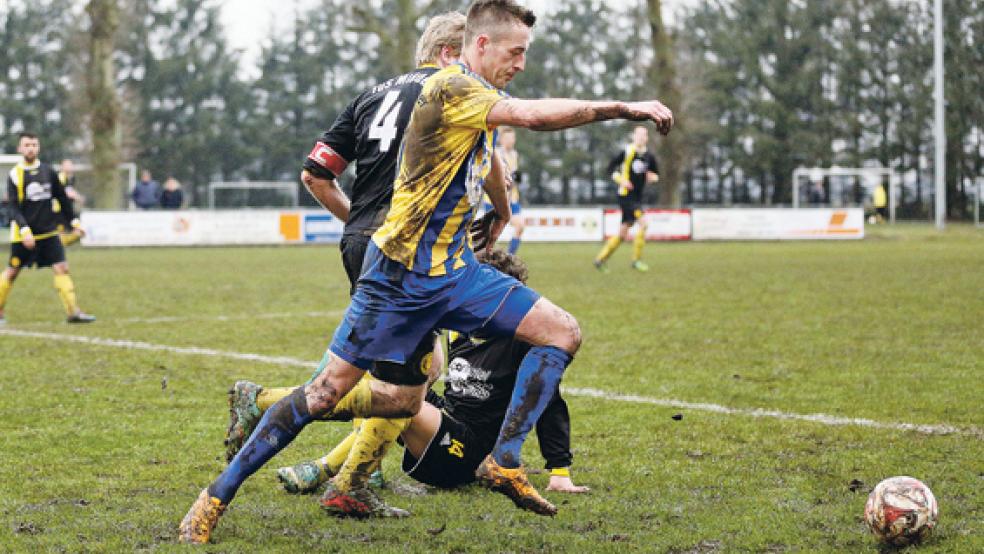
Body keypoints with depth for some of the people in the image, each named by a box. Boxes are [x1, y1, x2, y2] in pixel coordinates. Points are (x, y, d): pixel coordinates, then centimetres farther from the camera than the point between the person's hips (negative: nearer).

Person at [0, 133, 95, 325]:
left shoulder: (48, 171, 5)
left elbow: (62, 198, 15)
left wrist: (74, 221, 15)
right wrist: (25, 230, -24)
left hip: (49, 232, 3)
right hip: (23, 235, -3)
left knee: (61, 268, -7)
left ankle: (73, 311, -10)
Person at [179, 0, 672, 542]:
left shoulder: (480, 98, 13)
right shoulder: (449, 88, -17)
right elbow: (536, 115, -29)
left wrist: (502, 214, 51)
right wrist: (624, 108, -22)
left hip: (453, 270, 9)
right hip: (402, 272, -9)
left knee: (563, 332, -2)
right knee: (329, 390, -6)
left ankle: (503, 462, 0)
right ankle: (217, 495, 6)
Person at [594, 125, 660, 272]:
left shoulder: (649, 156, 7)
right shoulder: (626, 152, -9)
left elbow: (656, 174, 17)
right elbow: (611, 167, -3)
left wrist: (653, 177, -6)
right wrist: (621, 180, -16)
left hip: (637, 198, 7)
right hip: (626, 195, -7)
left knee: (623, 233, 10)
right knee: (642, 223, -21)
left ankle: (601, 259, 21)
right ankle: (636, 259, -12)